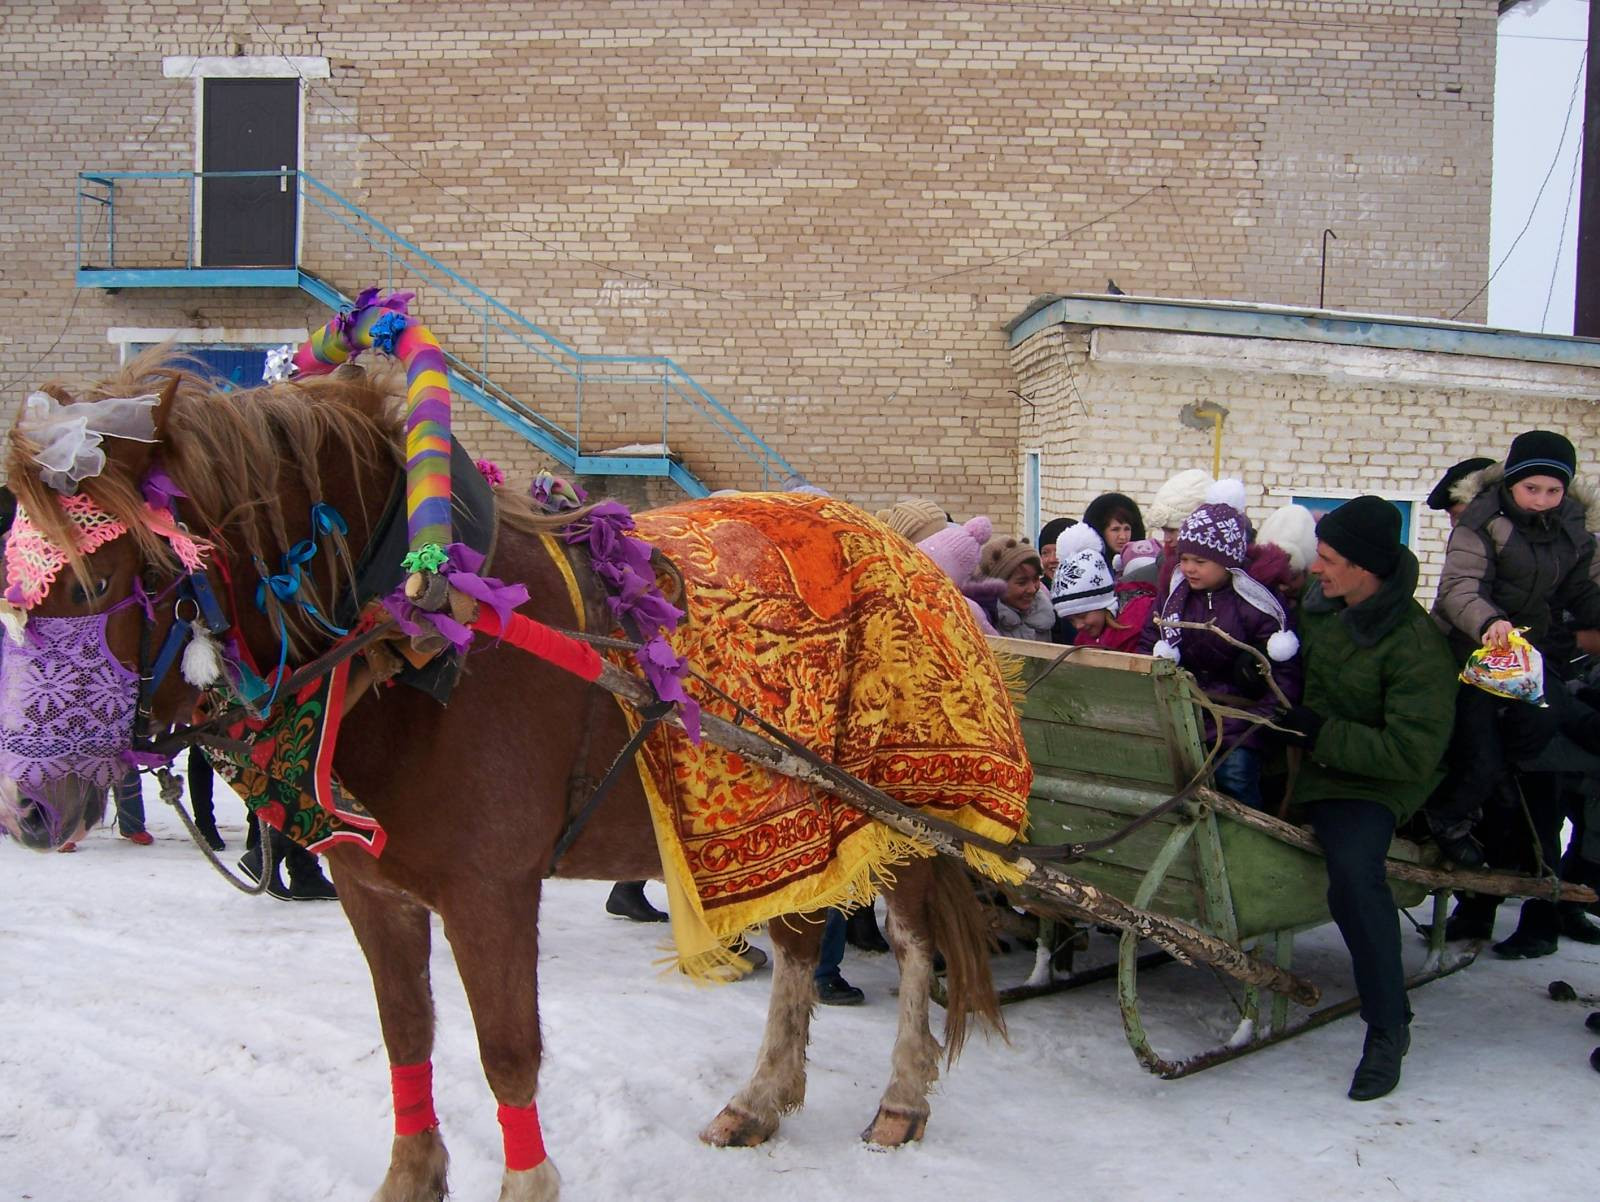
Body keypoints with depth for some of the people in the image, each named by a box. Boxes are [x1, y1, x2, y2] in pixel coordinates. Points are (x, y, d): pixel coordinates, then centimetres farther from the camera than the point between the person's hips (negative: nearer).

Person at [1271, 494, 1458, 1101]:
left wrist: (1322, 733, -25)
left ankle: (1388, 1027, -17)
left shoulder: (1416, 648, -21)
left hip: (1364, 780, -8)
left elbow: (1414, 754, -24)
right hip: (1302, 757, 8)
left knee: (1354, 873, -33)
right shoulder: (1318, 601, 1)